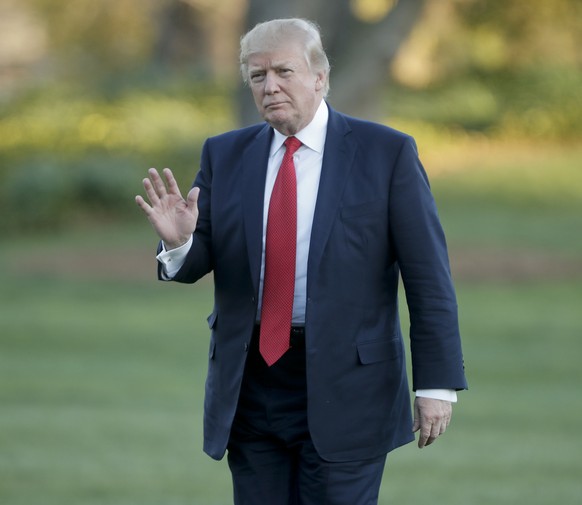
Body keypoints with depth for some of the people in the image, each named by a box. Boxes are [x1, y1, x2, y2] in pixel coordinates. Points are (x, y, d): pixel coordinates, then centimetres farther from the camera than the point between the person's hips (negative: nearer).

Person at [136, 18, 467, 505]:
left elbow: (428, 277, -4)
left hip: (344, 389, -4)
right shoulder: (226, 154, 7)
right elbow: (198, 261, 7)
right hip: (250, 387, 4)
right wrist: (180, 241, -17)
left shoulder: (386, 153, -3)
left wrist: (437, 383, -8)